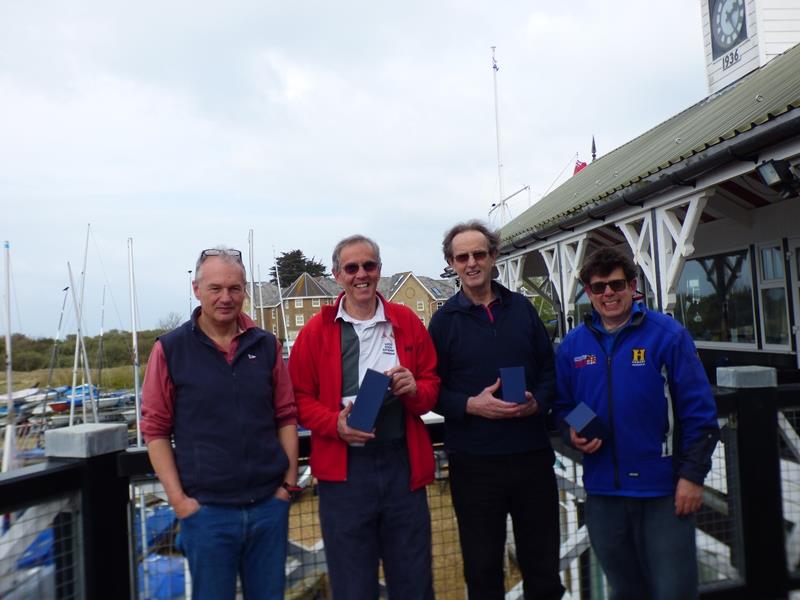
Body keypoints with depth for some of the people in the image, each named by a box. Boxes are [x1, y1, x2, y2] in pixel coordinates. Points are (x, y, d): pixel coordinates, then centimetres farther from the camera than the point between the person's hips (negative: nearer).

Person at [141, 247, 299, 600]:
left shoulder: (266, 345, 3)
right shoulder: (170, 349, -4)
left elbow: (286, 417, 7)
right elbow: (155, 429, -2)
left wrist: (289, 482, 2)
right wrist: (178, 499, -6)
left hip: (269, 504, 3)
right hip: (206, 509, -2)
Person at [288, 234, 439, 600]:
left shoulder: (407, 322, 6)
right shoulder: (316, 331, 1)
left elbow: (432, 384, 11)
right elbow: (300, 397, 1)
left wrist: (415, 389, -12)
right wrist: (335, 423, -16)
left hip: (403, 464, 2)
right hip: (343, 470, -1)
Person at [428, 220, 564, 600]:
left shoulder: (522, 308, 7)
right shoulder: (444, 320, 0)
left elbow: (549, 368, 10)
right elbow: (432, 389, -2)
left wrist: (538, 402, -9)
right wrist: (471, 405, -18)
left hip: (532, 454, 2)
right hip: (473, 461, -2)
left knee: (542, 561, 16)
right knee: (483, 567, 12)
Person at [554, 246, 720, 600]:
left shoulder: (667, 334, -7)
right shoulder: (572, 345, 4)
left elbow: (698, 410, -8)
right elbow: (563, 405, 13)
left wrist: (693, 474, -11)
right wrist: (574, 433, -7)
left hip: (663, 490, -3)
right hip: (602, 490, 4)